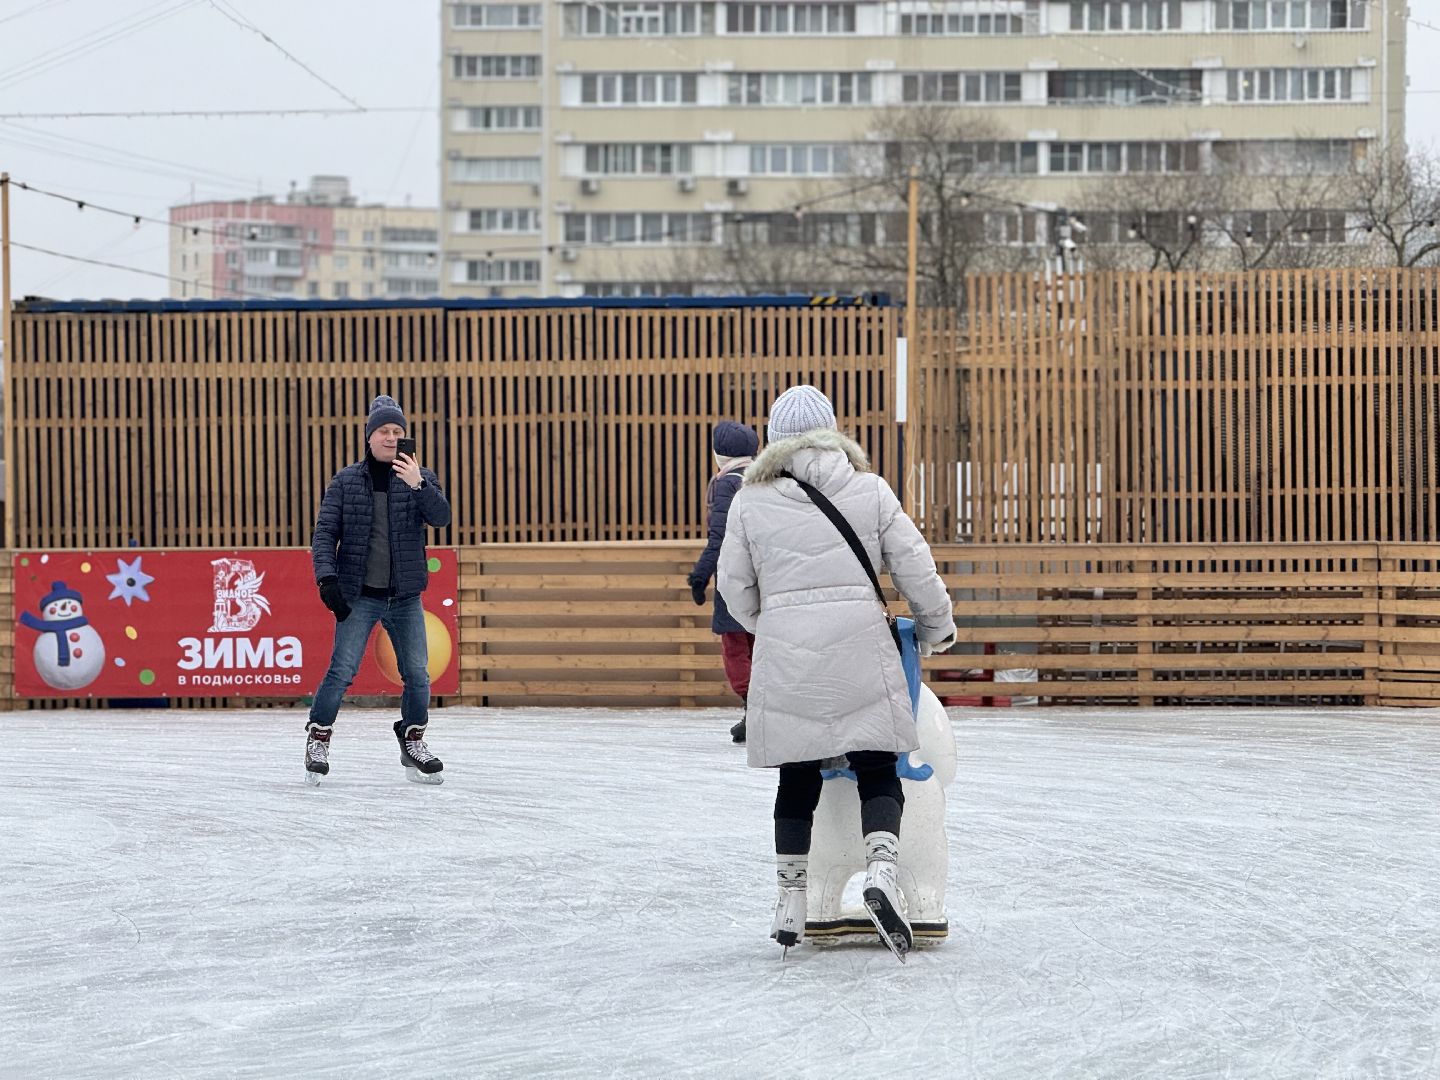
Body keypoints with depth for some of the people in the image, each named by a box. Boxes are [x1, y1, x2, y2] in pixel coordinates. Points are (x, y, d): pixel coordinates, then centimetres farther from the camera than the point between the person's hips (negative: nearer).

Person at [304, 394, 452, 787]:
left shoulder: (419, 478, 4)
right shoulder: (346, 482, 1)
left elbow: (442, 516, -12)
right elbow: (325, 531, -1)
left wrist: (419, 485, -30)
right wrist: (327, 577, -15)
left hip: (405, 598, 2)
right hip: (359, 596, -2)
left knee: (417, 674, 3)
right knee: (341, 671, -8)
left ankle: (413, 743, 21)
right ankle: (318, 739, 9)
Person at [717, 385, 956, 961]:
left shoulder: (751, 502, 3)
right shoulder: (870, 491, 1)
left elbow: (735, 587, 9)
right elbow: (915, 568, 2)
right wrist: (936, 627, 18)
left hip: (785, 659, 1)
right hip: (861, 649, -1)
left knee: (798, 779, 11)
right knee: (877, 773, 3)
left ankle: (791, 903, 15)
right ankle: (881, 871, -20)